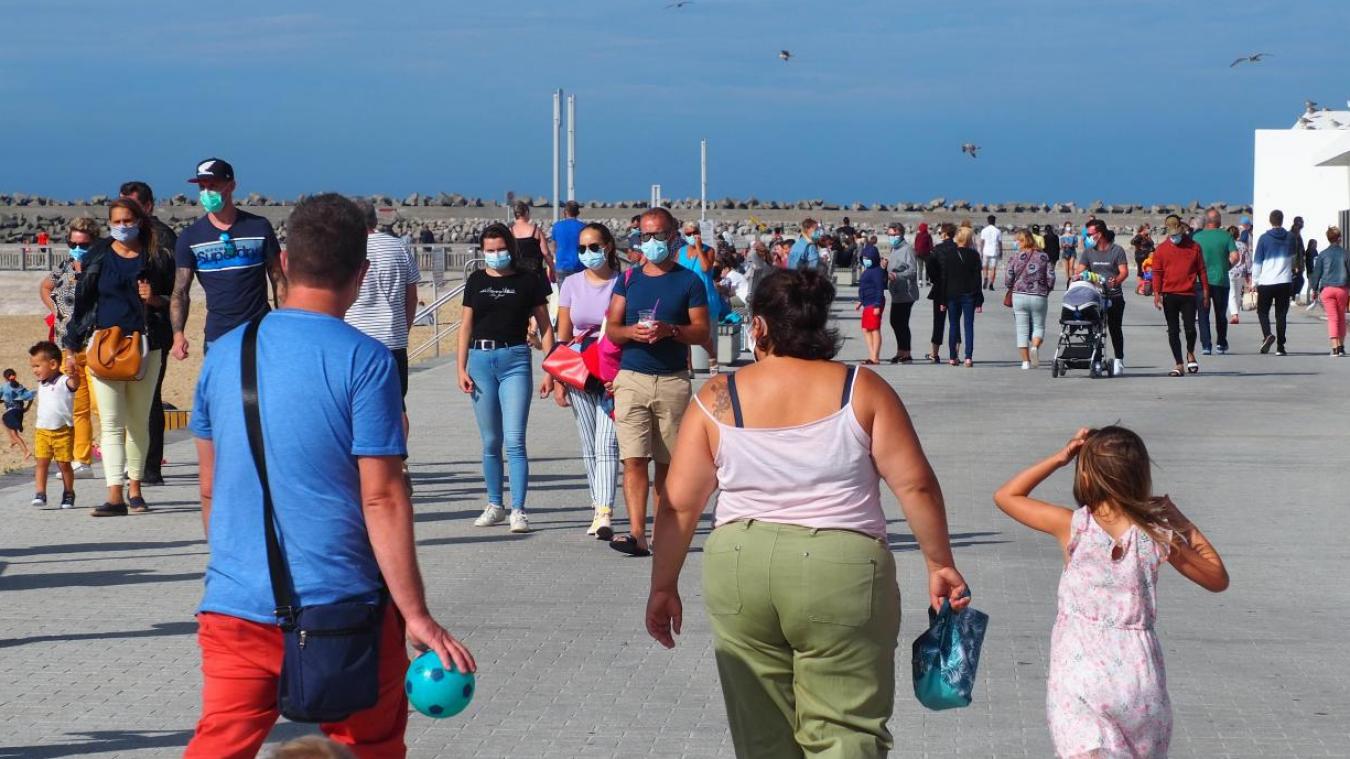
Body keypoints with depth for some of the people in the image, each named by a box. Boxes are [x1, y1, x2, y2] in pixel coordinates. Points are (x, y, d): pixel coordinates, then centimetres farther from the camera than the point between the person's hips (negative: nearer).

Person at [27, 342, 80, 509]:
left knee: (64, 463, 3)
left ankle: (68, 494, 16)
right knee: (42, 462, -2)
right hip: (42, 431, 6)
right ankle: (40, 493, -3)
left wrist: (73, 374, -53)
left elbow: (75, 383, -34)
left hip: (63, 431, -6)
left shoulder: (64, 382, -11)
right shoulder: (41, 385, 13)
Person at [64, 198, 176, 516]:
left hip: (145, 346, 0)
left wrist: (156, 299, -11)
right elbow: (82, 302, 11)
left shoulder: (158, 258, 6)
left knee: (139, 421, 8)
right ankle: (115, 496, -13)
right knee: (110, 422, -7)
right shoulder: (97, 258, 7)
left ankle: (135, 490, 19)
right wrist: (72, 345, 8)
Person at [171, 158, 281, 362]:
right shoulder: (190, 237, 4)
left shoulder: (259, 227, 1)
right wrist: (178, 334, -11)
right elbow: (180, 292, 4)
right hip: (217, 336, 1)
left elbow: (278, 280, 6)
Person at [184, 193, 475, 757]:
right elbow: (382, 498, -14)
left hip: (234, 606, 4)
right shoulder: (364, 362, -11)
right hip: (339, 607, -4)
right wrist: (417, 615, -10)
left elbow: (210, 489, 12)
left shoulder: (224, 354, 4)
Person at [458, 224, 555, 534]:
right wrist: (461, 368, 3)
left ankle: (518, 510, -9)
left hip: (515, 360, -3)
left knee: (514, 441, -10)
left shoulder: (528, 281, 2)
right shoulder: (476, 281, 9)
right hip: (480, 358, 3)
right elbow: (466, 326, 12)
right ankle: (495, 505, 20)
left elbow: (545, 327, 5)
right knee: (491, 441, 10)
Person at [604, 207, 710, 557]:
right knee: (634, 459, -10)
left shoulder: (689, 282, 5)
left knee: (667, 461, 5)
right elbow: (610, 328, 8)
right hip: (632, 379, 1)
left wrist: (669, 330, -18)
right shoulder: (628, 280, 12)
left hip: (673, 380, -1)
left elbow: (702, 331, 0)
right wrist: (632, 331, -13)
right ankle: (637, 534, -16)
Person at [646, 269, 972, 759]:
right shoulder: (863, 391, 0)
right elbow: (916, 486, -4)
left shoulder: (717, 400, 3)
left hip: (739, 573, 2)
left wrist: (664, 585, 13)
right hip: (841, 572, -2)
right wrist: (940, 565, 6)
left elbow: (679, 505, 4)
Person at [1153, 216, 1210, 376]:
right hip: (1169, 295, 1)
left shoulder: (1194, 247, 6)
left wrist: (1205, 293, 6)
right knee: (1173, 331, 3)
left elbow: (1202, 270, 9)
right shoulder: (1161, 249, 5)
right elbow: (1157, 273, 4)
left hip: (1189, 295, -1)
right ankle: (1179, 365, 9)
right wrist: (1157, 294, -6)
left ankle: (1190, 354, 23)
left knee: (1190, 328, -8)